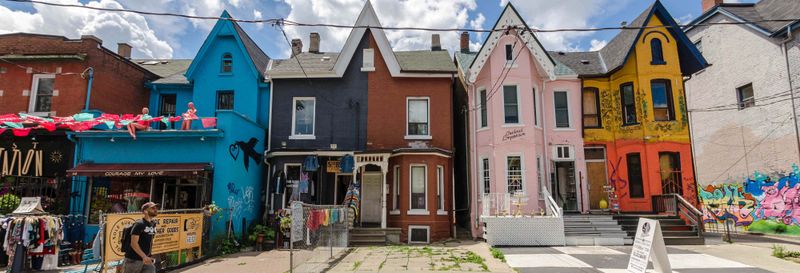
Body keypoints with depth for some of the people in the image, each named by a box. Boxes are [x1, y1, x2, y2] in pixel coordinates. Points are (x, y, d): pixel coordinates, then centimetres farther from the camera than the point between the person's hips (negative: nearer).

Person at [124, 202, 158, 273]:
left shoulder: (153, 224, 8)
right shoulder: (139, 224, -15)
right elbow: (134, 243, -21)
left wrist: (149, 256, 16)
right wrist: (144, 256, -30)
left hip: (147, 259, 7)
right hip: (133, 259, -6)